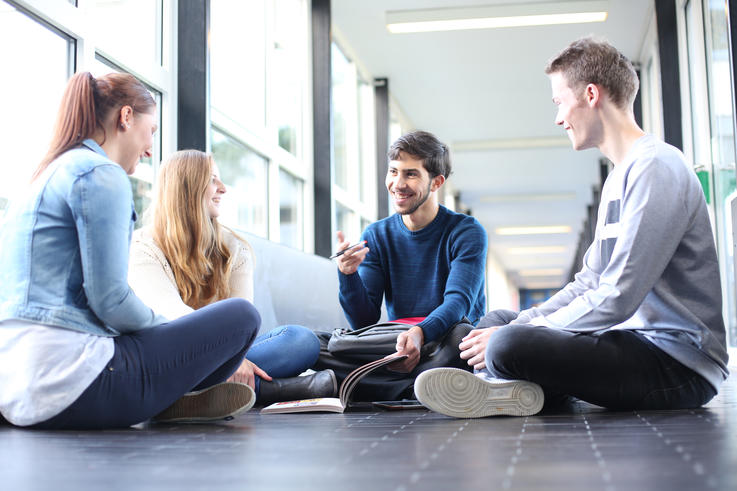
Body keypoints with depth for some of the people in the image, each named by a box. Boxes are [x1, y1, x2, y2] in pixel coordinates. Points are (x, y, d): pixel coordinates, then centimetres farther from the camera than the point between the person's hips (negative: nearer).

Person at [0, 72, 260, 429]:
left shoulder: (49, 175, 21)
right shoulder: (102, 174, -8)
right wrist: (168, 329, 5)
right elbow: (109, 299, -15)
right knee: (241, 316, -5)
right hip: (67, 383, -10)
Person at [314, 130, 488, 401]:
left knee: (461, 334, -39)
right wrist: (347, 275, -18)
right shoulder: (375, 236, 9)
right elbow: (364, 322, 3)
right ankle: (415, 387, -31)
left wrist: (420, 333, -38)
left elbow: (458, 302, -16)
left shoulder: (467, 232, -1)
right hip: (394, 346, 4)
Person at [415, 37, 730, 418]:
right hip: (634, 341, 10)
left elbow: (617, 299, -22)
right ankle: (504, 386, -7)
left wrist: (514, 336, -15)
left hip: (679, 362, -10)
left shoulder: (656, 167, -15)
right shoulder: (620, 176, 19)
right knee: (495, 321, 18)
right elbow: (589, 284, 18)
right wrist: (516, 325, 5)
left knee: (507, 346, -32)